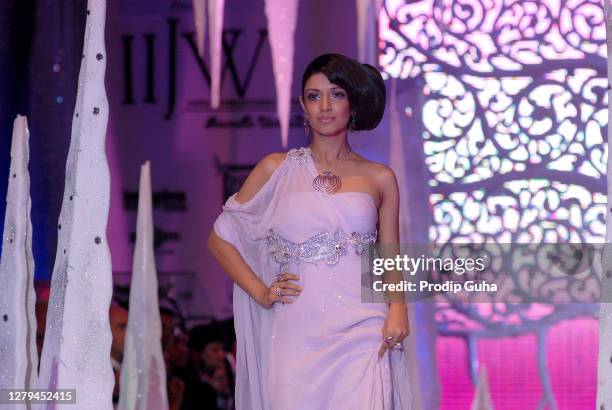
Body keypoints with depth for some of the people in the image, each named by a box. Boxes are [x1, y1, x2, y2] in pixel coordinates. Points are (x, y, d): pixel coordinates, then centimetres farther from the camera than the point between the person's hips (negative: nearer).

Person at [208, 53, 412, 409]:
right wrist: (260, 292, 3)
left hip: (361, 334, 0)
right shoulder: (276, 170, 10)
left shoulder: (380, 179, 11)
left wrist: (397, 308, -6)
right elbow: (220, 238, 14)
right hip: (296, 335, 0)